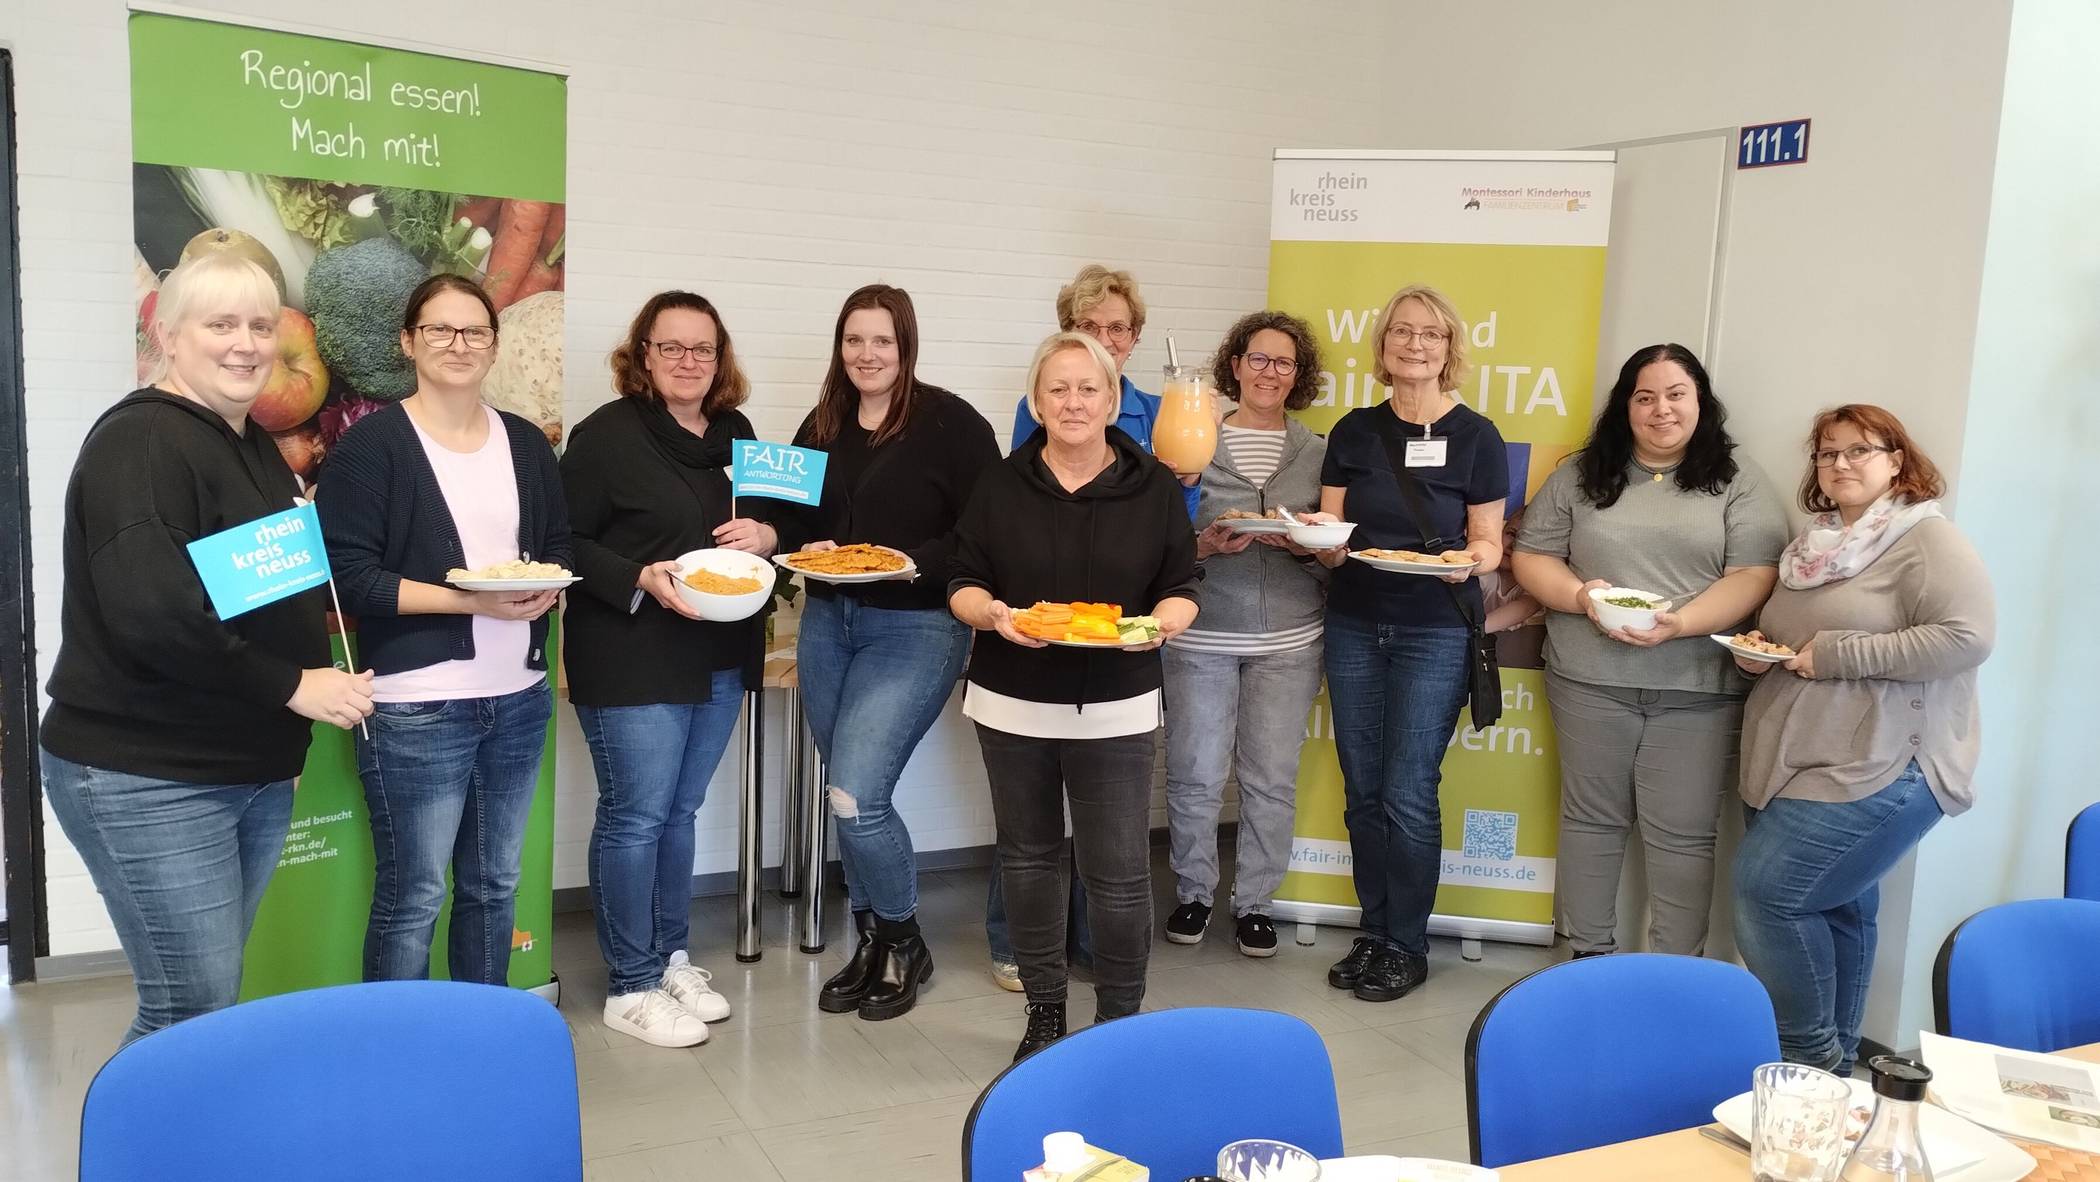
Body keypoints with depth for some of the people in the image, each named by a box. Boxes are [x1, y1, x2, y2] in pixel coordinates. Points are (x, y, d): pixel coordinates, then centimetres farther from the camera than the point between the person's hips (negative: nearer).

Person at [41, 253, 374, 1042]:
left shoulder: (255, 448, 13)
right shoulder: (139, 442, -14)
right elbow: (152, 614, -26)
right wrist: (292, 686, -20)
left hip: (254, 770, 8)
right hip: (149, 778, -8)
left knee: (208, 999, 15)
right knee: (193, 1014, -4)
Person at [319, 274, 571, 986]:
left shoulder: (526, 443, 12)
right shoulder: (372, 445, -6)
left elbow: (559, 548, 17)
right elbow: (349, 575, -12)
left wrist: (547, 587, -7)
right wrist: (470, 599, -19)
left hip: (519, 698, 6)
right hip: (416, 707, -6)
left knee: (494, 885, 16)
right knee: (413, 897, 1)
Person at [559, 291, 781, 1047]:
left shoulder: (736, 434, 10)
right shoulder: (608, 434, -9)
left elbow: (774, 521, 20)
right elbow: (564, 542, -10)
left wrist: (765, 535, -4)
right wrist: (641, 581, -23)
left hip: (722, 660, 6)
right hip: (634, 664, -6)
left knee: (680, 811, 16)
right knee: (637, 815, -1)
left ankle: (671, 956, 30)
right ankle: (632, 987, 12)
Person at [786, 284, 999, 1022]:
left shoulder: (950, 423, -9)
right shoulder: (822, 426, 9)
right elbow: (793, 515, 17)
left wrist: (915, 562, -24)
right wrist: (807, 548, -4)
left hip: (916, 629, -6)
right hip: (827, 622, 6)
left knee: (855, 798, -12)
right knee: (853, 800, 12)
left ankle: (904, 943, 11)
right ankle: (871, 943, 29)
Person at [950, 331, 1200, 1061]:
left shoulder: (1154, 487, 1)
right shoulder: (1002, 486, 3)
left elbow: (1182, 588, 3)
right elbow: (963, 585, 2)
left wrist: (1162, 621, -19)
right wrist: (993, 614, -19)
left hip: (1115, 711, -1)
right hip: (1012, 704, 2)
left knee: (1118, 870, -3)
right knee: (1028, 857, 12)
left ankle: (1119, 1019, 15)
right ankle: (1044, 1013, 28)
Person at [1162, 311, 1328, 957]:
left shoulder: (1317, 452, 7)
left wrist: (1303, 544, -11)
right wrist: (1205, 545, -16)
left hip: (1288, 640, 1)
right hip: (1201, 637, -1)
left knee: (1272, 778, 5)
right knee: (1195, 775, 4)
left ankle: (1254, 900, 22)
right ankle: (1194, 892, 25)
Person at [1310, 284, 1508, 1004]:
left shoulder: (1476, 436, -3)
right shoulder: (1354, 432, 5)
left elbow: (1490, 543, 0)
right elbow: (1331, 542, 5)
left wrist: (1470, 560, -22)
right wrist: (1320, 534, -18)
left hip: (1435, 632, -3)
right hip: (1353, 626, 3)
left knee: (1408, 795, -3)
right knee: (1363, 792, 8)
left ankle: (1408, 947, 14)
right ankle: (1373, 931, 24)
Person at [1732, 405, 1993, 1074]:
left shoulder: (1927, 540, -8)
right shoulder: (1815, 544, 15)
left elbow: (1967, 636, -21)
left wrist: (1840, 654, -20)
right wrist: (1756, 652, 4)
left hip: (1878, 772, -7)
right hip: (1795, 765, 7)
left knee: (1766, 888, -12)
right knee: (1836, 907, 13)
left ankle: (1809, 1053, 4)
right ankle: (1834, 1058, 23)